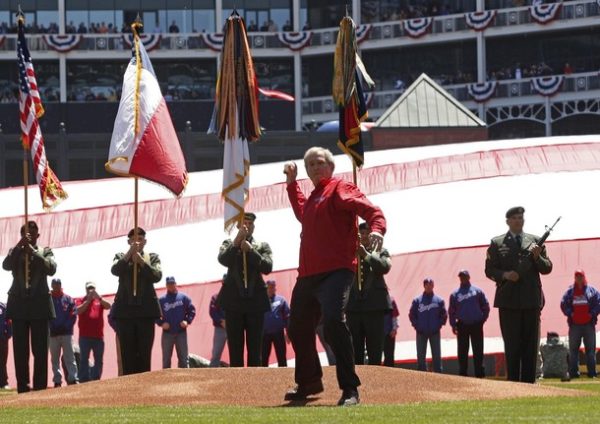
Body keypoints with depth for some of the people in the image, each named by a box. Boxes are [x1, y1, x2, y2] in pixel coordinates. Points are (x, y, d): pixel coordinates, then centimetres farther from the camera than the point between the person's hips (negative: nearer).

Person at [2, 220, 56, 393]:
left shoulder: (45, 251, 8)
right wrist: (19, 246, -18)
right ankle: (22, 387, -1)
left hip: (40, 304, -1)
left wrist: (32, 251, -16)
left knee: (40, 350, -3)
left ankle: (40, 387, -2)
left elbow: (51, 269, -10)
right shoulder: (14, 251, 10)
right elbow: (6, 266, -9)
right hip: (19, 304, 1)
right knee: (20, 350, -2)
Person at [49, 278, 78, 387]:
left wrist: (66, 326, -11)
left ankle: (73, 378, -12)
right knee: (55, 359, 5)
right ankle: (57, 380, 7)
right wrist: (50, 327, -11)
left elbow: (73, 315, 2)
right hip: (53, 334, 1)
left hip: (66, 333, -1)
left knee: (69, 357, -6)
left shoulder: (68, 299, 6)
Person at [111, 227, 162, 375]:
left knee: (144, 355, -2)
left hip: (146, 310, 0)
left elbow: (157, 276, -6)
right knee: (127, 355, -3)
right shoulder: (121, 257, 10)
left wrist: (141, 261, -15)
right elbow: (115, 270, -11)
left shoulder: (152, 258, 11)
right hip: (126, 310, 0)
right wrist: (130, 253, -22)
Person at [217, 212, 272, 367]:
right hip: (234, 302, 0)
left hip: (255, 301, 0)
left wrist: (250, 250, -11)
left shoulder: (262, 246, 11)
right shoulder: (229, 244, 11)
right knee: (235, 349, -2)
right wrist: (237, 241, -16)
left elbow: (267, 267, -5)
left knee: (255, 349, -1)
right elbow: (223, 260, -10)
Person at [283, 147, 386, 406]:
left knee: (333, 322, -28)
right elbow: (302, 213, 48)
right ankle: (308, 382, 41)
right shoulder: (313, 198, 24)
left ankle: (350, 389, -26)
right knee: (298, 328, 19)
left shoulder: (340, 189, -2)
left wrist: (377, 228, -39)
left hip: (336, 271, -9)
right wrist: (292, 182, 42)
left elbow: (368, 209, -18)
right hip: (307, 275, 9)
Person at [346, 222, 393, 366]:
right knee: (355, 354, -1)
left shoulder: (381, 252, 13)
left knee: (375, 354, -4)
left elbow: (385, 267, -7)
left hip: (374, 305, -1)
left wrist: (366, 255, -18)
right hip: (354, 305, 1)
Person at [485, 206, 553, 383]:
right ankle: (513, 382, 0)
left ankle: (529, 382, 4)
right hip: (508, 300, -2)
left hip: (531, 300, 2)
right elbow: (489, 270, 4)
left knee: (530, 344, 2)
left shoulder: (535, 241, 11)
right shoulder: (497, 243, 7)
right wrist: (504, 275, -14)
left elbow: (547, 268, 9)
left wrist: (537, 257, -11)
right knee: (512, 345, -2)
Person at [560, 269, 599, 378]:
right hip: (574, 324, 1)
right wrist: (570, 313, -8)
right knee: (573, 349, 0)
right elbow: (563, 304, 4)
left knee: (590, 349, -1)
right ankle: (574, 371, 3)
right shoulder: (570, 291, 7)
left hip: (588, 324, -1)